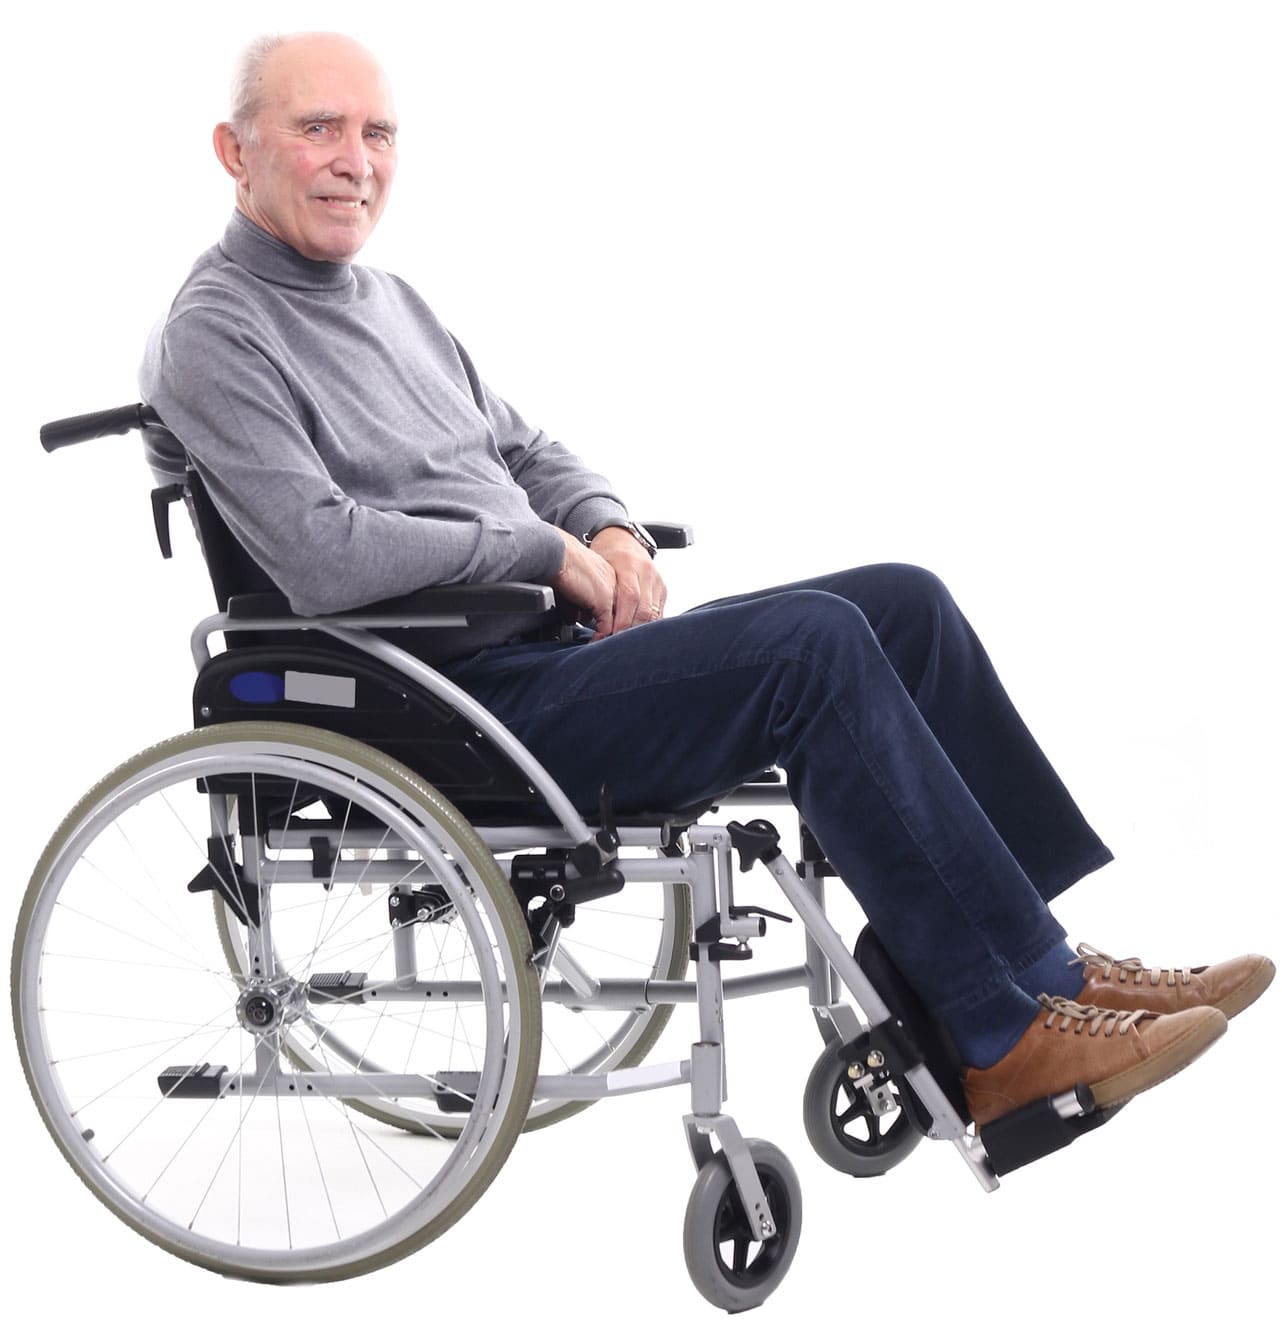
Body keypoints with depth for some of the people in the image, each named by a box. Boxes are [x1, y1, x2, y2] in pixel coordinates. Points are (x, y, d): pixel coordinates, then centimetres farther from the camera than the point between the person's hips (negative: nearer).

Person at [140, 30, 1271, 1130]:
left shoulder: (388, 299, 22)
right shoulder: (215, 339, -8)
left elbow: (520, 448, 26)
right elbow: (325, 558, -21)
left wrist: (608, 527, 4)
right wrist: (549, 552, -11)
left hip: (555, 639, 9)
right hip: (454, 711, -9)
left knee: (904, 603, -3)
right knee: (814, 642, -25)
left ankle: (1035, 954, -2)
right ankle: (1008, 1030, -21)